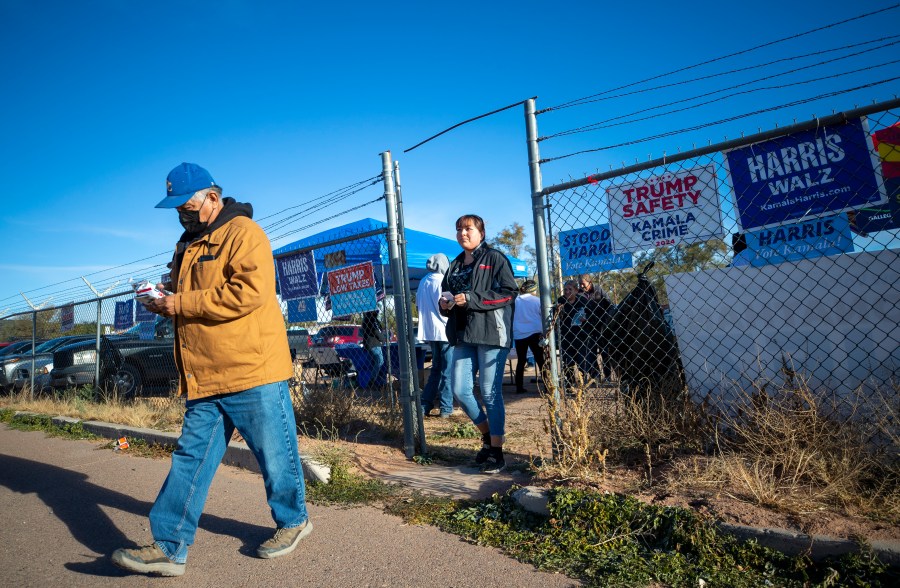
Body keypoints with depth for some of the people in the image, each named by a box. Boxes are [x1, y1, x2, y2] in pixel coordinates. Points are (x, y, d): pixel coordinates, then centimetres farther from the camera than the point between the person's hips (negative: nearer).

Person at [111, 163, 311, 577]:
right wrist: (166, 299, 6)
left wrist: (183, 303, -17)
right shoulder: (187, 244, 20)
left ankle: (293, 520, 28)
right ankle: (168, 548, 18)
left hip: (252, 372, -8)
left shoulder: (242, 232, -9)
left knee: (275, 454, 7)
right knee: (190, 458, 9)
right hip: (204, 379, 8)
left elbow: (249, 291, -22)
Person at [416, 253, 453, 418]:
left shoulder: (423, 282, 9)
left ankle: (425, 405, 16)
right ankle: (446, 408, 2)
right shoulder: (443, 281, -10)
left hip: (429, 331, 7)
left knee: (436, 368, 17)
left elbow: (418, 305, 14)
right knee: (447, 371, 0)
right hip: (445, 330, -7)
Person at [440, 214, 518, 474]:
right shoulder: (455, 265, 18)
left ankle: (496, 452, 9)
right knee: (459, 389, 4)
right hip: (464, 335, 7)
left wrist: (472, 298, -17)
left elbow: (509, 292, -12)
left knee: (490, 392, -3)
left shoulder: (495, 258, -2)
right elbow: (446, 294, 27)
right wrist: (445, 304, 2)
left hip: (491, 333, -7)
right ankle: (487, 435, 26)